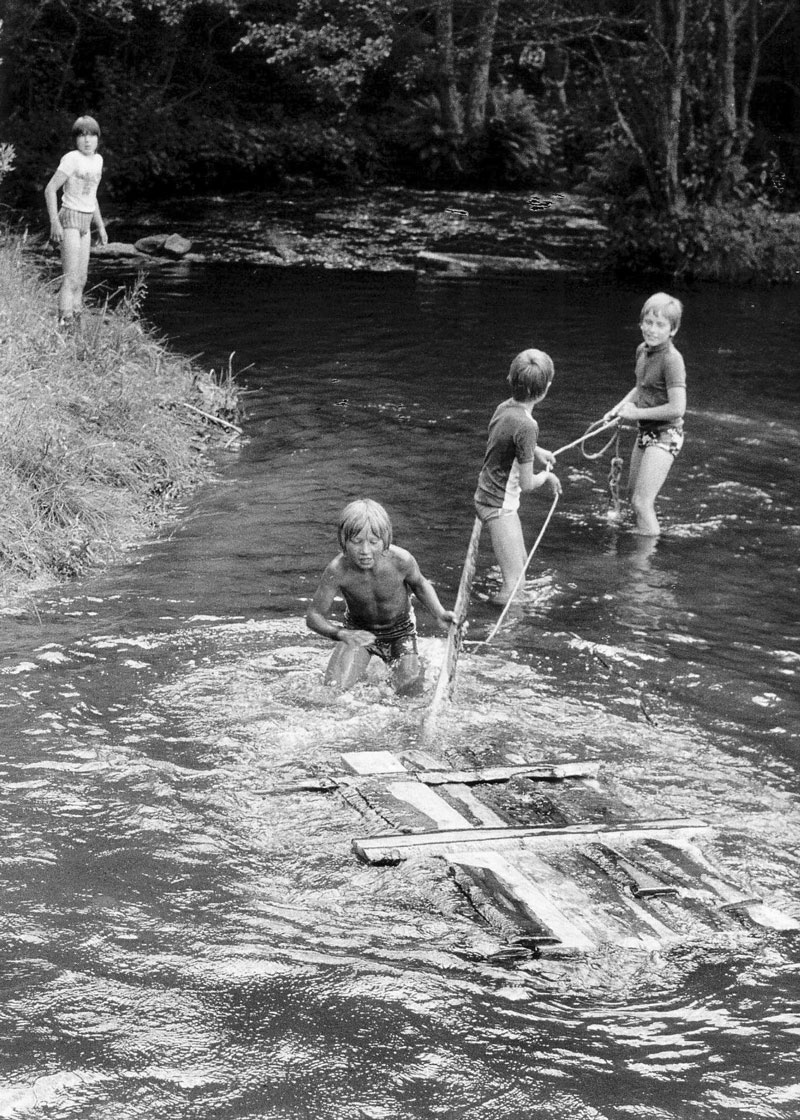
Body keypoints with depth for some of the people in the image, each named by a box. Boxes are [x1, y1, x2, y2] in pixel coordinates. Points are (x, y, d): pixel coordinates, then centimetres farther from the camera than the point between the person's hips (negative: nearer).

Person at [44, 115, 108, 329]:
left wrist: (100, 226, 22)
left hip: (85, 221, 8)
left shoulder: (97, 160, 11)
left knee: (81, 280, 9)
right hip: (70, 218, -8)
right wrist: (55, 223, -20)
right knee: (70, 279, -13)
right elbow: (50, 189, -14)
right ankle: (64, 323, -15)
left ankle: (75, 324, 13)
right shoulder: (72, 159, -13)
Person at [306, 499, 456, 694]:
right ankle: (358, 672, 21)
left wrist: (440, 613, -19)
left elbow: (420, 584, -5)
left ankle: (414, 667, 26)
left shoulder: (401, 561, -30)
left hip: (400, 632, 0)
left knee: (411, 691, -12)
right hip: (358, 632, 0)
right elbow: (314, 615, -22)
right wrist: (340, 634, -41)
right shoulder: (337, 570, -32)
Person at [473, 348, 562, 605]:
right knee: (514, 583, -8)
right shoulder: (526, 425, -27)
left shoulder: (505, 408, -1)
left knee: (521, 562, 26)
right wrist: (546, 476, -1)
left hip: (486, 496, 10)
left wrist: (536, 451, 19)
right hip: (500, 506, -10)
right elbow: (527, 484, -20)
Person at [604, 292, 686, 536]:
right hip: (646, 431, 9)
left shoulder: (671, 359, -23)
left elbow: (677, 408, -28)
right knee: (633, 492, 24)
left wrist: (637, 413, -19)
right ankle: (643, 534, 46)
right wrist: (620, 407, 5)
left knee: (641, 501, -14)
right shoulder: (642, 350, 3)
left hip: (664, 434, -9)